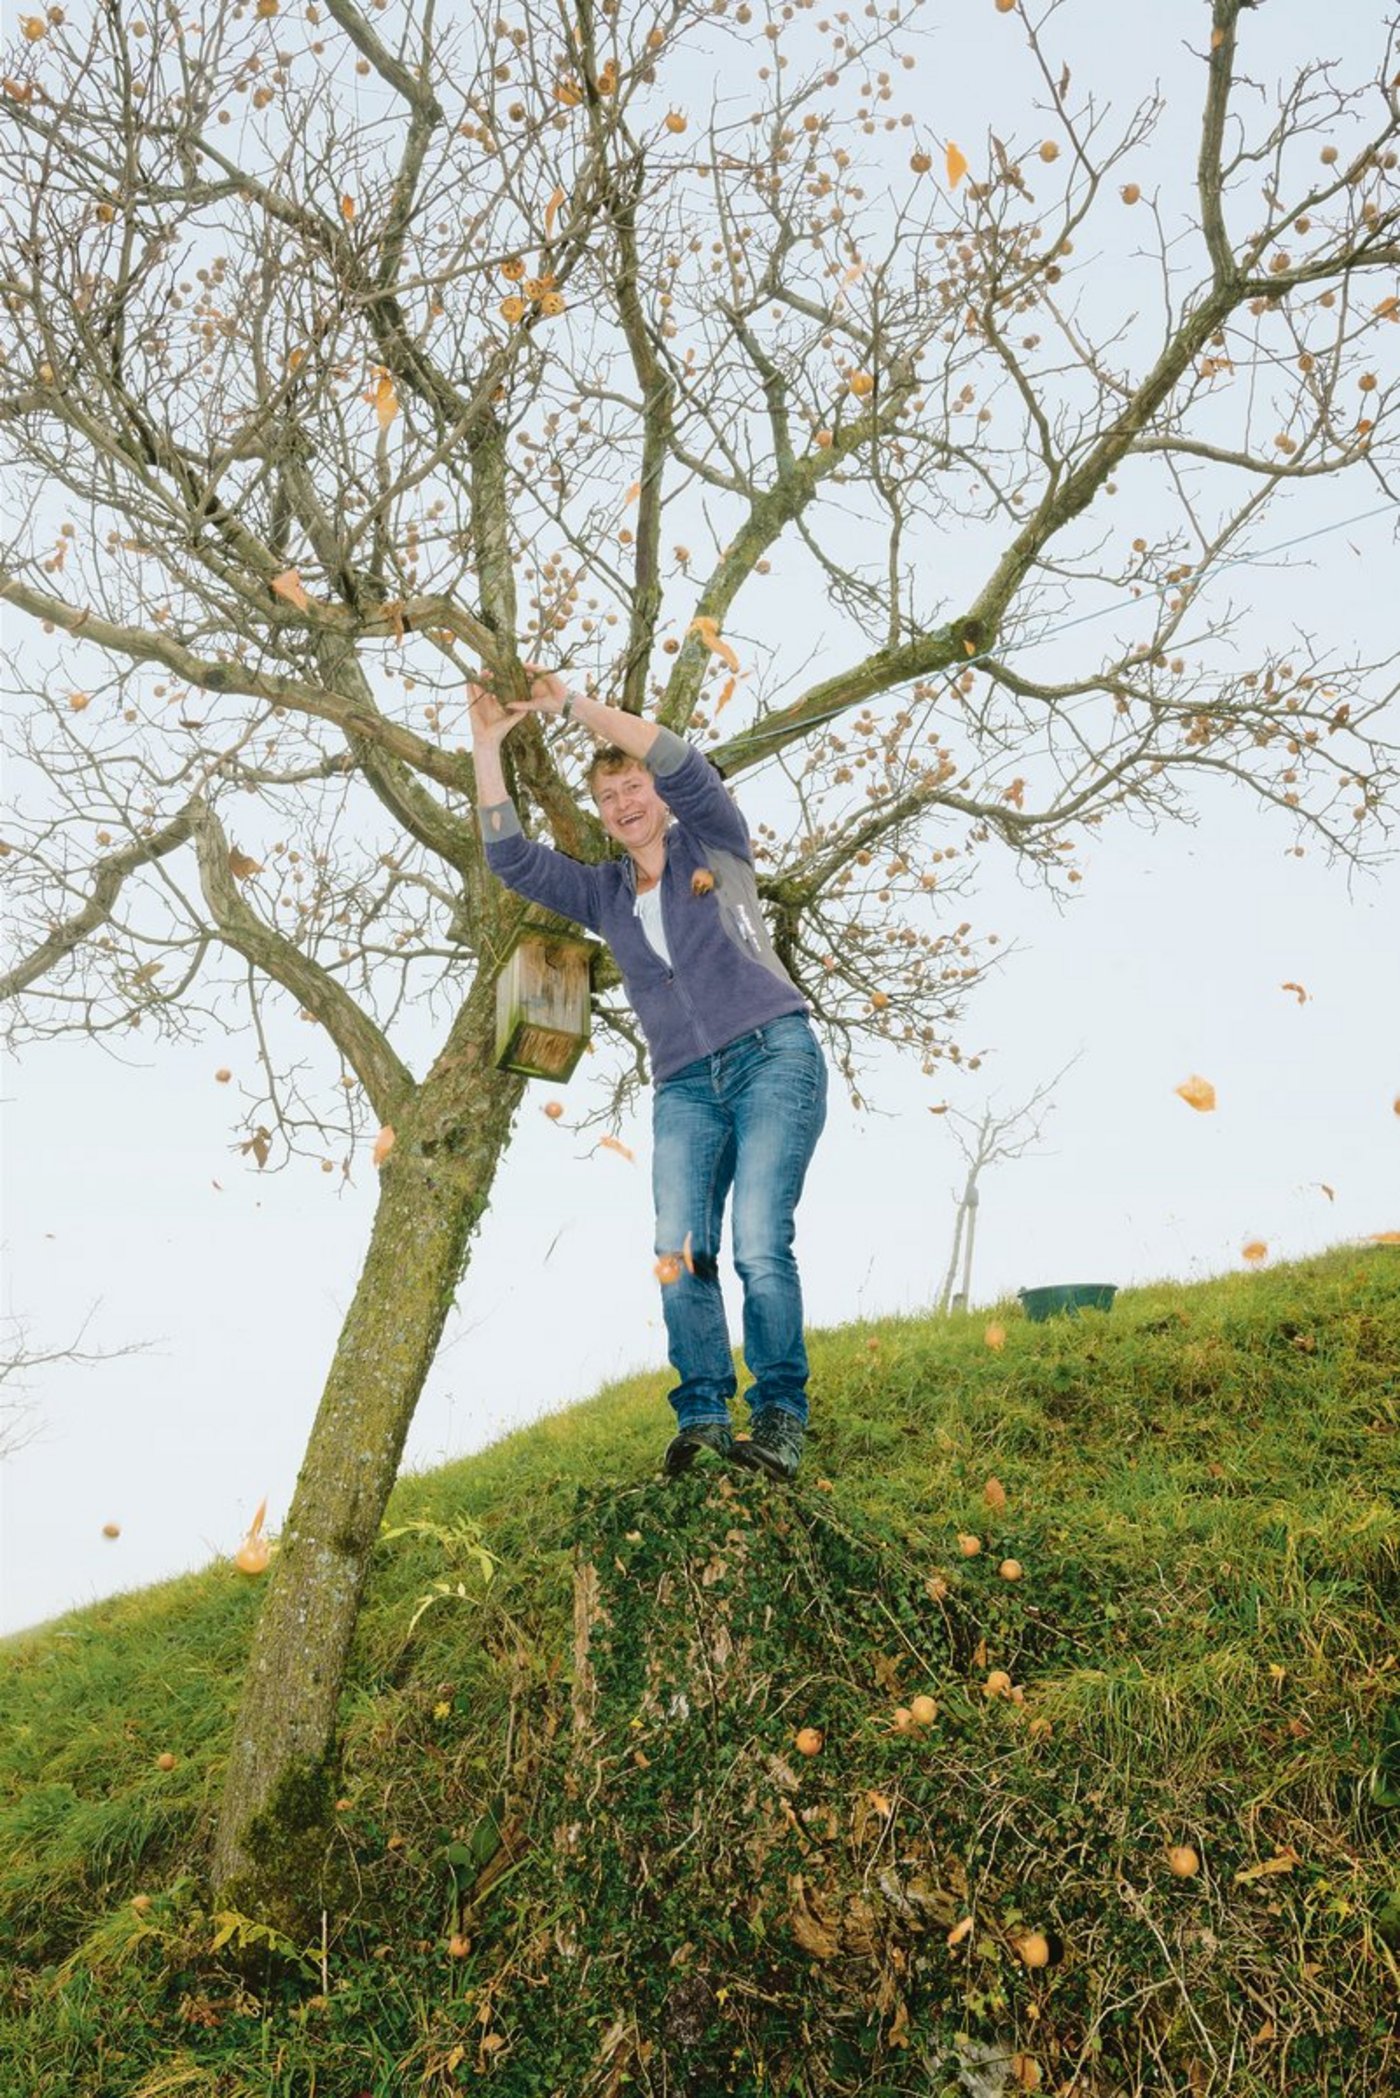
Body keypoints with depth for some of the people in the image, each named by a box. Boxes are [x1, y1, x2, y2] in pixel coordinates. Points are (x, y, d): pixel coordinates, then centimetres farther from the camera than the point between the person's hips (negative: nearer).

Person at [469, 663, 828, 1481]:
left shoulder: (714, 843, 10)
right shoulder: (601, 891, 19)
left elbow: (681, 762, -6)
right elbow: (511, 856, 11)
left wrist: (574, 703, -4)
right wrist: (488, 744, 8)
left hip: (774, 1056, -4)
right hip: (685, 1085, 4)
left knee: (762, 1245, -15)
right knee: (680, 1252, -12)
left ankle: (781, 1419, -10)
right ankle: (702, 1417, -6)